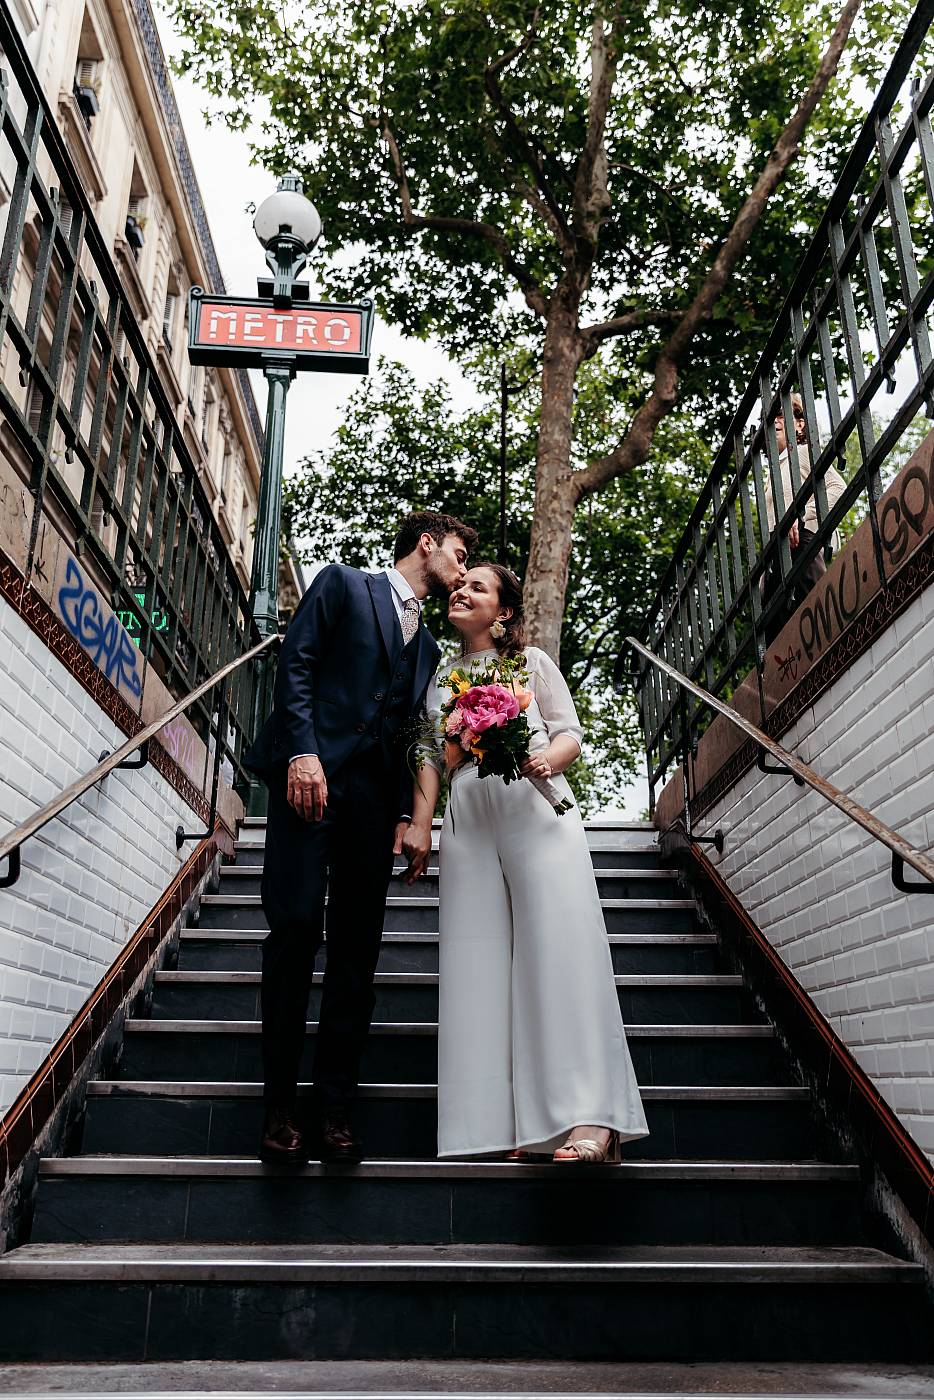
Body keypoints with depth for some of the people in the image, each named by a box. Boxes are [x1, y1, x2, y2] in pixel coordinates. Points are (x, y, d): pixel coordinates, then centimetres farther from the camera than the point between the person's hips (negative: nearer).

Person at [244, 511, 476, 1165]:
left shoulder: (427, 643, 26)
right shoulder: (343, 583, 11)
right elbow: (296, 664, -1)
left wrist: (407, 814, 8)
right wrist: (303, 751, -14)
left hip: (374, 793, 5)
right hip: (313, 774, -5)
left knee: (358, 947, 0)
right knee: (296, 927, -12)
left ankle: (336, 1105, 5)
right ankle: (280, 1104, -2)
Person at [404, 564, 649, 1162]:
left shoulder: (532, 661, 16)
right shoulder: (439, 676, 24)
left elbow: (570, 733, 9)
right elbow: (431, 755, 17)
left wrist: (546, 759, -14)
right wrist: (420, 824, 4)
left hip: (537, 808, -3)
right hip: (468, 819, 3)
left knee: (558, 945, -14)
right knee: (481, 958, -5)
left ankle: (591, 1115, -16)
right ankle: (505, 1122, -4)